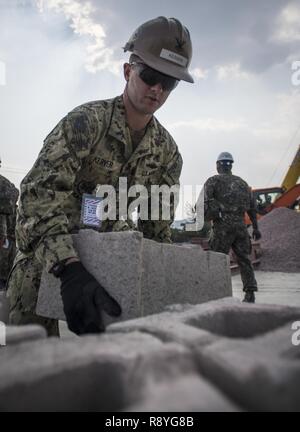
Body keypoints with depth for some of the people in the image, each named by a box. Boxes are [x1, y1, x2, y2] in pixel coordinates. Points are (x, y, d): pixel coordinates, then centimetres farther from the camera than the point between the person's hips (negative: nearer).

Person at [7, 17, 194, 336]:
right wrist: (70, 270, -48)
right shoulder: (86, 120, -21)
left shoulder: (167, 151, -3)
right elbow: (40, 193, -34)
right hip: (47, 261, -4)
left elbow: (158, 223, 3)